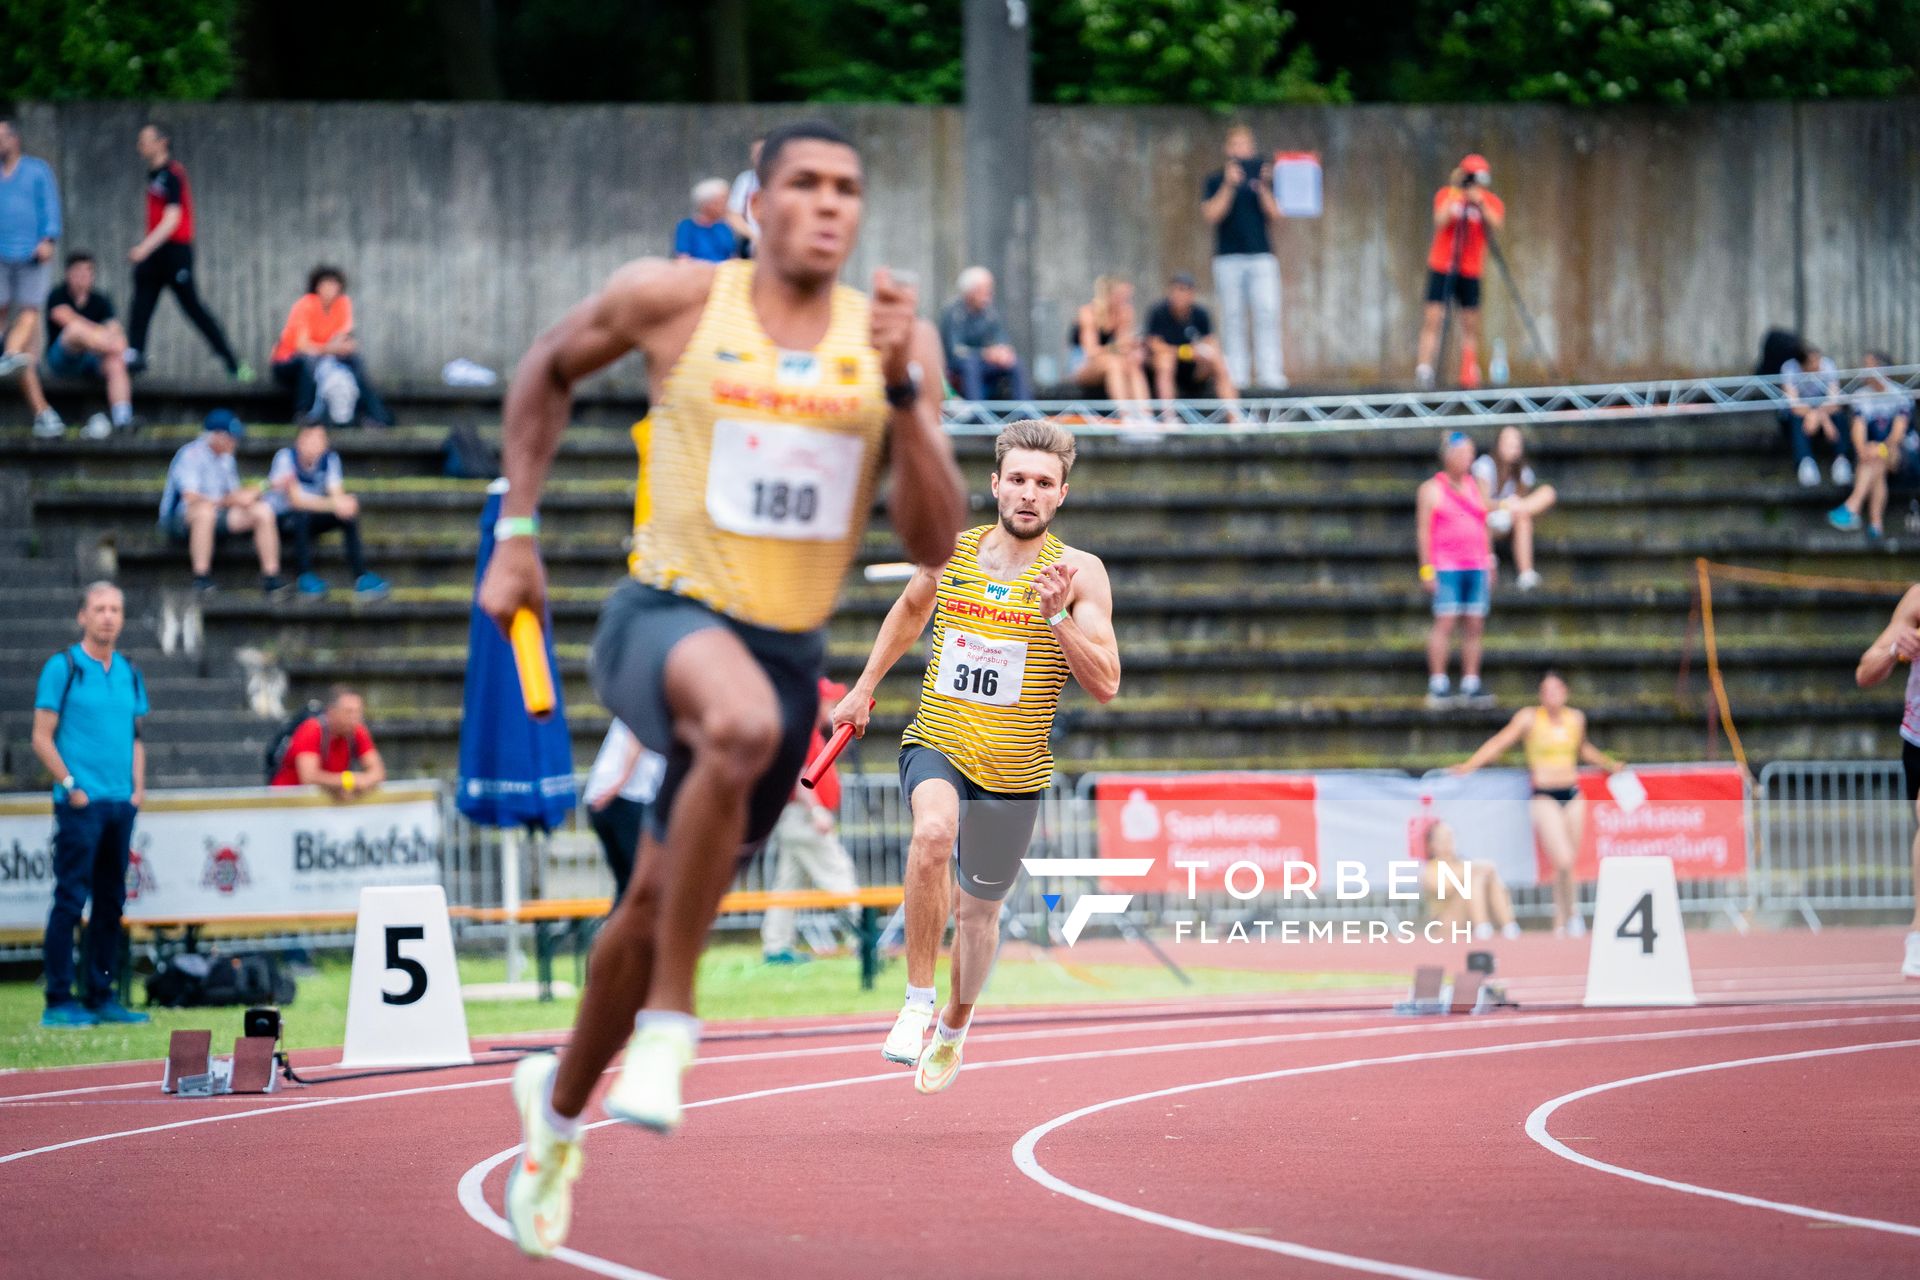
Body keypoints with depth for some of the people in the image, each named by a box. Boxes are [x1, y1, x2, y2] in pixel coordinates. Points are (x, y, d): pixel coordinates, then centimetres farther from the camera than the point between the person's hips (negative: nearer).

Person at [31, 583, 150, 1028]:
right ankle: (59, 1001, -6)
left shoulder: (129, 672, 14)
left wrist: (137, 787, 8)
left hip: (121, 804, 6)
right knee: (71, 899, -7)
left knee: (111, 902, 9)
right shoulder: (63, 667, -4)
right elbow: (42, 738, -5)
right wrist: (71, 786, -11)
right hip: (82, 803, -6)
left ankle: (101, 996, 15)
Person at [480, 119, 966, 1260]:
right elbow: (549, 372, 13)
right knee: (744, 720, -40)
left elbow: (935, 544, -5)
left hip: (791, 654, 4)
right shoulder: (674, 300, -6)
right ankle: (669, 1020, -27)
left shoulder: (897, 341, 0)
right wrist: (518, 534, 8)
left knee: (660, 906, 16)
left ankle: (562, 1101, 45)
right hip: (666, 619, -4)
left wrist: (901, 388, -18)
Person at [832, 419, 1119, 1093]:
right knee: (934, 830, -34)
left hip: (1015, 773, 0)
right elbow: (911, 609, 23)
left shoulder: (1080, 574, -8)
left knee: (978, 912, 15)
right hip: (936, 745, 0)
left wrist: (1058, 613, -26)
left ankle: (952, 1030, 45)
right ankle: (918, 1000, -23)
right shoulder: (949, 551, 0)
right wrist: (864, 687, 25)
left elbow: (1105, 684, -14)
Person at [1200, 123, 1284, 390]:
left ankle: (1270, 371, -9)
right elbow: (1213, 215, -7)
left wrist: (1264, 188, -11)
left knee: (1267, 313, -8)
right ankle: (1236, 374, 0)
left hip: (1262, 255, 1)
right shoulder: (1216, 180, 7)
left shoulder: (1262, 176, 12)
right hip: (1228, 256, -1)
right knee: (1233, 317, -1)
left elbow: (1275, 215, 3)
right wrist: (1229, 186, -16)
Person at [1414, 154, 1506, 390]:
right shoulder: (1445, 195, -1)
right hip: (1441, 267, -1)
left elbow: (1497, 224, -20)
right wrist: (1455, 195, -23)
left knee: (1471, 326, 4)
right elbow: (1440, 222, -17)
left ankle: (1469, 374, 13)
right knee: (1433, 318, -12)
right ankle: (1424, 368, -18)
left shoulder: (1492, 202, -1)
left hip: (1470, 272, 1)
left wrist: (1480, 203, -32)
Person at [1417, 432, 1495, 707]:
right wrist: (1427, 568, -10)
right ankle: (1438, 686, -9)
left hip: (1476, 566, 5)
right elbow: (1423, 530, -3)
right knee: (1444, 622, -11)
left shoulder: (1475, 487, 16)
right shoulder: (1432, 489, 1)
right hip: (1446, 567, -5)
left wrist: (1489, 565, 15)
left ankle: (1470, 685, 6)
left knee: (1474, 625, 2)